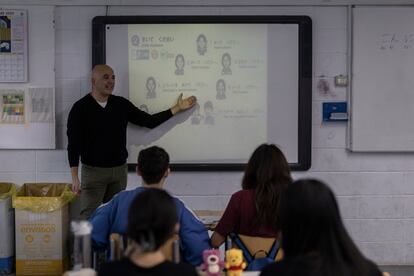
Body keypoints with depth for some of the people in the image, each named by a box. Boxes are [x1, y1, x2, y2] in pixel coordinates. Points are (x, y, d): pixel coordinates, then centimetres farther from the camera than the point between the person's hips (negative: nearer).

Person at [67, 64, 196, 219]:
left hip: (120, 170, 4)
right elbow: (74, 144, -8)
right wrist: (74, 177, -13)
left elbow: (149, 121, 8)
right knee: (89, 216, -6)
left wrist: (177, 108, 4)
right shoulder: (80, 108, -7)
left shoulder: (122, 105, 6)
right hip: (93, 171, -4)